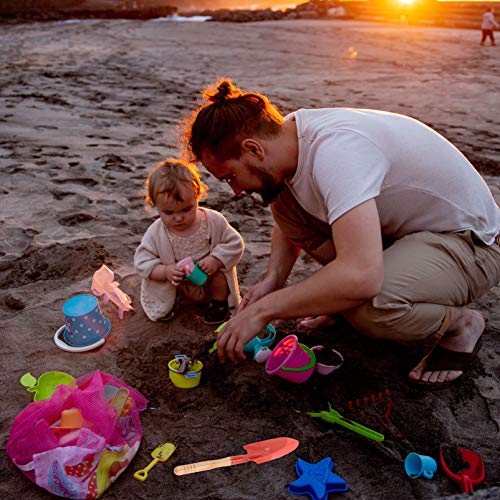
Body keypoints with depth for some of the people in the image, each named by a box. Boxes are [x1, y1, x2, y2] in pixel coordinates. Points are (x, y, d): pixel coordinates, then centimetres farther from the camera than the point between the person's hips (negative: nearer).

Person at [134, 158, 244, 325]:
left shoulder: (214, 221, -21)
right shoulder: (155, 233, -20)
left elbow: (235, 244, -12)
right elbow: (142, 261, -14)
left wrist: (216, 260, -29)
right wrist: (165, 271, -31)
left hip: (210, 283, -1)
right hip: (180, 288, 1)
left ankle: (220, 302, 2)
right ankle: (165, 304, 11)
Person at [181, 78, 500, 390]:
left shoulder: (335, 149, -33)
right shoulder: (289, 136, -5)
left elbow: (361, 276, -44)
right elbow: (287, 225, 11)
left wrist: (264, 309, -31)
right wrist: (272, 280, -8)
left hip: (471, 244, -8)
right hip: (398, 225, 8)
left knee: (367, 306, -37)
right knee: (285, 199, -6)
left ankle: (461, 325, -3)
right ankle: (346, 303, 9)